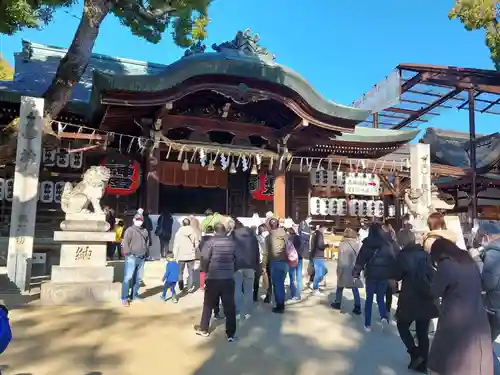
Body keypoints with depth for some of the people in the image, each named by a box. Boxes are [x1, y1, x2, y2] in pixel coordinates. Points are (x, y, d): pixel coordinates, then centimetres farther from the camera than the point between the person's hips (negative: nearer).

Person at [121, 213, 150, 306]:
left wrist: (146, 253, 13)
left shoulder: (145, 231, 14)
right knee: (128, 278, -8)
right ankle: (125, 298, -3)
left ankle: (134, 295, 26)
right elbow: (125, 243, -10)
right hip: (131, 258, -6)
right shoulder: (130, 230, -5)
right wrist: (129, 254, -14)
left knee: (138, 278, 13)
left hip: (142, 258, 6)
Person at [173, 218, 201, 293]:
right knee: (191, 272, 10)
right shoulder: (194, 233, -7)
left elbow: (176, 245, -7)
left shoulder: (178, 233, -9)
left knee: (180, 272, 15)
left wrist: (175, 256, 2)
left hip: (181, 256, 0)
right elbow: (197, 244, -2)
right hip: (191, 255, 0)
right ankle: (190, 288, 8)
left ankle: (181, 287, 18)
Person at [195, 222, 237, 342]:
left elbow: (204, 259, -12)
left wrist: (205, 270, 5)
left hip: (213, 278, -2)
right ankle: (230, 334, 10)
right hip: (229, 278, 2)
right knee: (229, 306, 7)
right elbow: (236, 259, 7)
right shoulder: (232, 242, 2)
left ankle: (203, 329, 27)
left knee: (208, 304, 15)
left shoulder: (210, 242, -8)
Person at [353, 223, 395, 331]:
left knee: (369, 298, 10)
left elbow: (361, 258, -5)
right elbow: (393, 258, 0)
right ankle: (384, 316, -9)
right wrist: (393, 274, 7)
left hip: (371, 274, -1)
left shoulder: (367, 243, -5)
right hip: (384, 274, 2)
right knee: (381, 297, 16)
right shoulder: (387, 242, 0)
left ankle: (367, 324, 12)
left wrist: (356, 272, 1)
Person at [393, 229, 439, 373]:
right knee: (423, 332, 14)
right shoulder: (425, 254, 3)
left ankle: (415, 354, 3)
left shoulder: (403, 255, -11)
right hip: (427, 299, 5)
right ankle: (423, 364, 19)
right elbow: (432, 275, 11)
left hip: (410, 300, -5)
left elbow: (397, 276, -3)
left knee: (402, 326, 16)